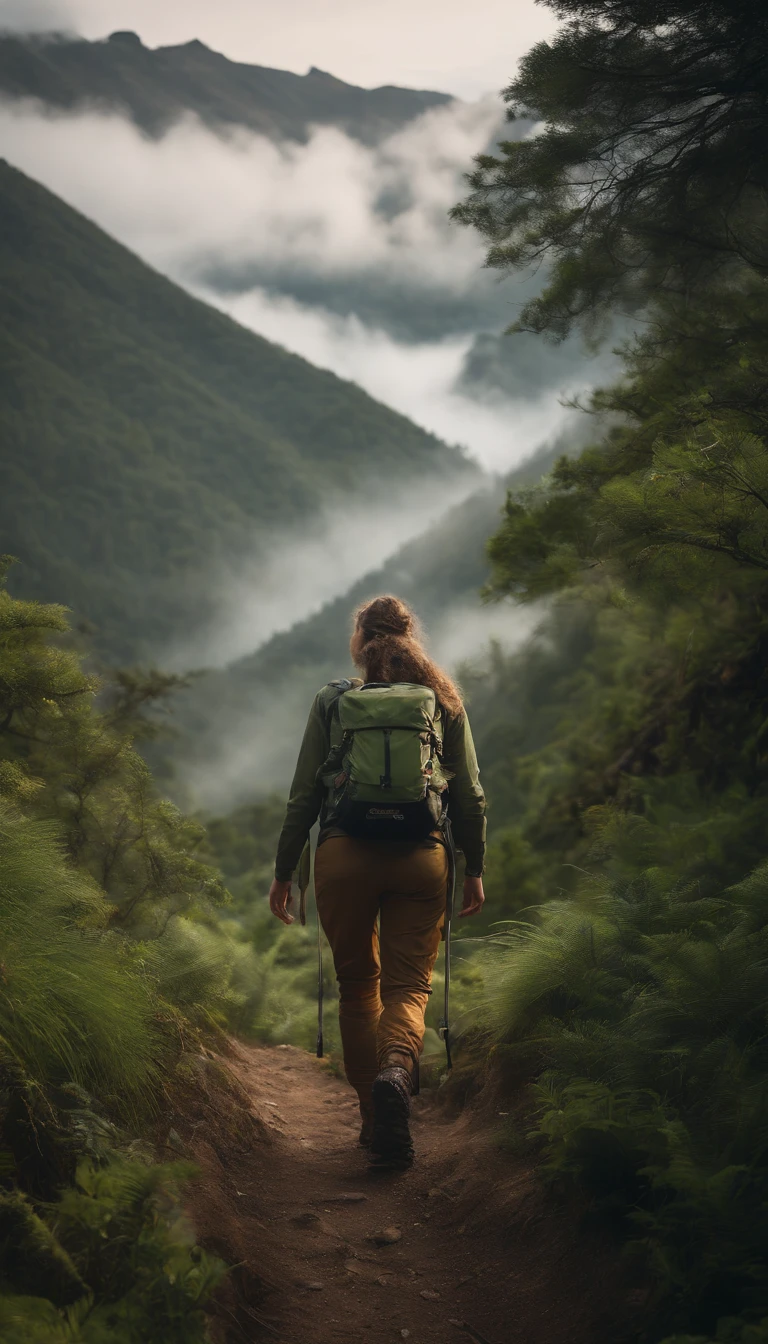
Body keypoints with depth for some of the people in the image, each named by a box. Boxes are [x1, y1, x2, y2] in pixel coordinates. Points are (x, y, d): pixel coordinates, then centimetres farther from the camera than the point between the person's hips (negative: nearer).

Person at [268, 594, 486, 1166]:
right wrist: (475, 870, 16)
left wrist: (284, 871, 11)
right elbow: (471, 797, 7)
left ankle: (374, 1117, 15)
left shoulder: (332, 700, 6)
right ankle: (397, 1070, -27)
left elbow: (304, 795, 4)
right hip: (423, 857, 0)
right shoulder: (445, 701, 9)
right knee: (409, 984, 4)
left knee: (358, 984, 15)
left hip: (345, 856, 0)